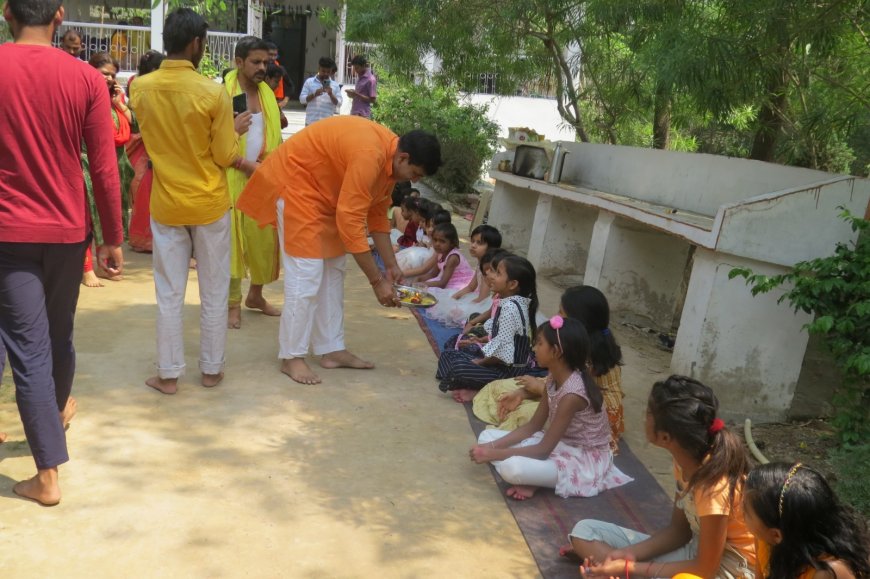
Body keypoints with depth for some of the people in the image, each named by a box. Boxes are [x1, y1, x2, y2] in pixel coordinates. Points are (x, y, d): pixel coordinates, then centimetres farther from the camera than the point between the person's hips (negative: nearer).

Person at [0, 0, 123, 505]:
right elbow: (105, 170, -6)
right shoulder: (87, 79, -7)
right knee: (60, 333, 22)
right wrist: (114, 239, 2)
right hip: (68, 230, 2)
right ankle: (59, 408, 48)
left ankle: (48, 474, 3)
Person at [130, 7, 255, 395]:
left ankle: (168, 374, 18)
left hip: (166, 205, 3)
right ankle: (211, 369, 22)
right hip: (209, 205, -2)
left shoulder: (141, 89, -3)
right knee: (213, 293, 11)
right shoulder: (213, 93, -15)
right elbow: (224, 157, -11)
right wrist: (249, 167, 10)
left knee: (169, 294, 10)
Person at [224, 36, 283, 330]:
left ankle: (256, 295, 27)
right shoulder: (223, 93, -8)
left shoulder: (267, 94, 12)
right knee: (233, 239, -1)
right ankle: (233, 303, 10)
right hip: (233, 178, -6)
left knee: (264, 237, 10)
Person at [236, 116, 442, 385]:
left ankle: (332, 349, 15)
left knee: (333, 271, 9)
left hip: (325, 190, 10)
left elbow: (377, 213, 6)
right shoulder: (369, 155, -32)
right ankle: (292, 357, 0)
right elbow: (350, 222, -32)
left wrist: (391, 265, 3)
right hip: (295, 181, -10)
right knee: (306, 275, -11)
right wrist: (377, 280, -26)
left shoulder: (389, 157, -3)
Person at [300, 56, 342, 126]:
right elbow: (302, 99, 0)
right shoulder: (309, 82, 5)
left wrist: (331, 95, -18)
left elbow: (339, 103, 1)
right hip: (311, 122, 0)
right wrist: (314, 95, -17)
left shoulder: (335, 85, 7)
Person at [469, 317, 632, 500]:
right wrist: (492, 446, -7)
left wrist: (494, 454, -20)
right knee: (487, 436, 0)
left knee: (511, 468, -35)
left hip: (584, 460, -9)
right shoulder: (555, 378, -2)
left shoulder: (572, 394, -29)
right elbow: (533, 426, 4)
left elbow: (544, 450, -25)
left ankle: (532, 483, -4)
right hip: (560, 444, 9)